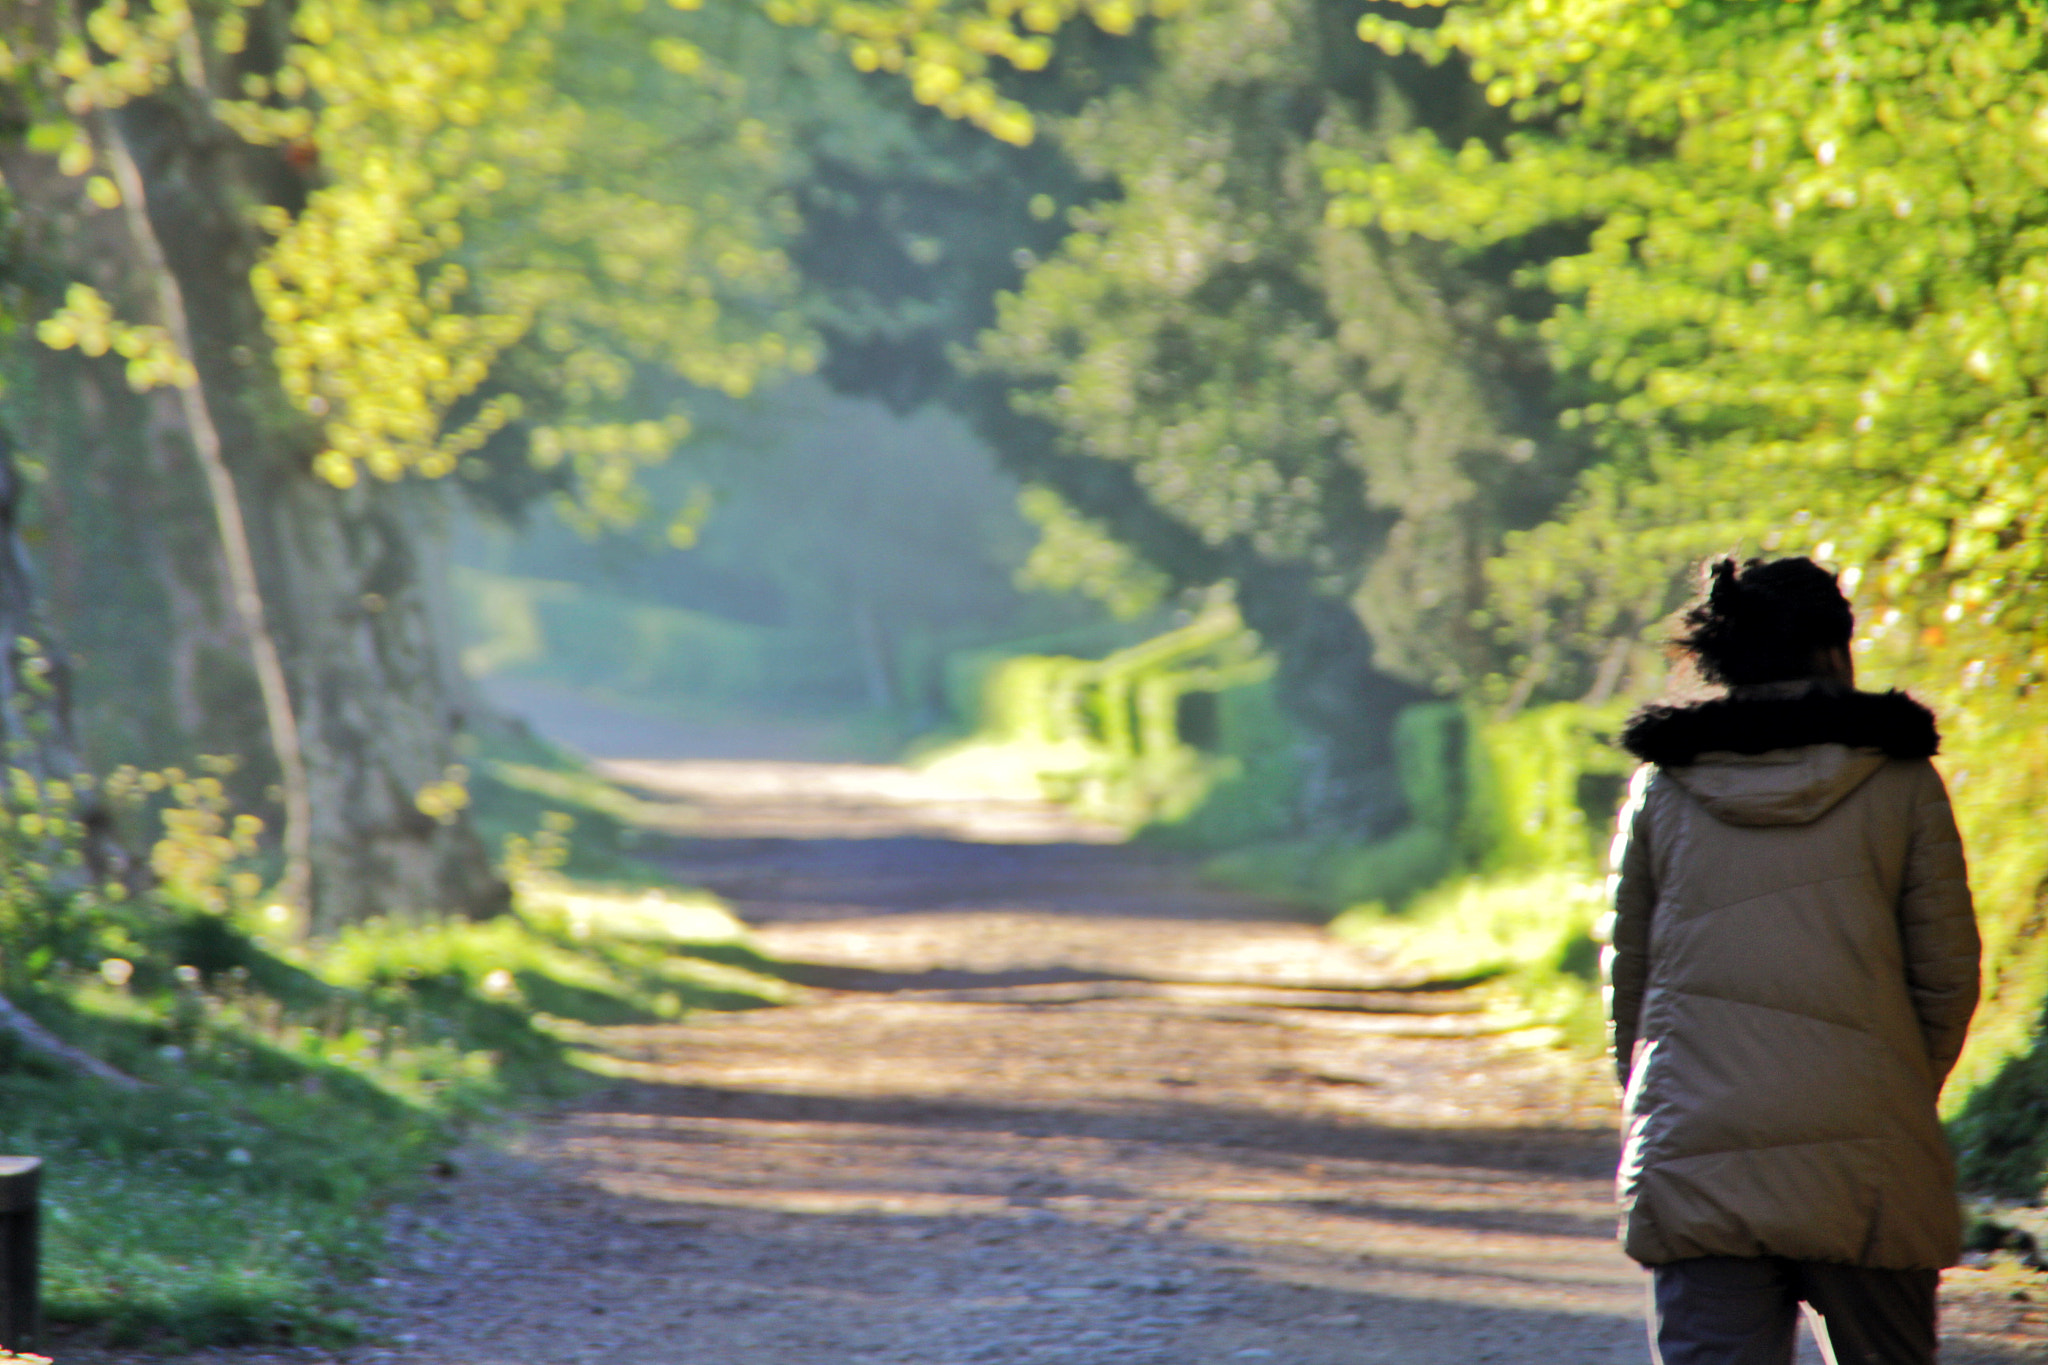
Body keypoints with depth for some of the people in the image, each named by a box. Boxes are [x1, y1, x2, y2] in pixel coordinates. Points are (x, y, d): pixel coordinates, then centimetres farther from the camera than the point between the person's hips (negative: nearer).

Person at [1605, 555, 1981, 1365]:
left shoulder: (1663, 787, 7)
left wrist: (1643, 1109, 23)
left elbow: (1626, 971, 12)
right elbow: (1948, 972, 2)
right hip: (1864, 1160, -1)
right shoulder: (1900, 782, 2)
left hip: (1695, 1154, 1)